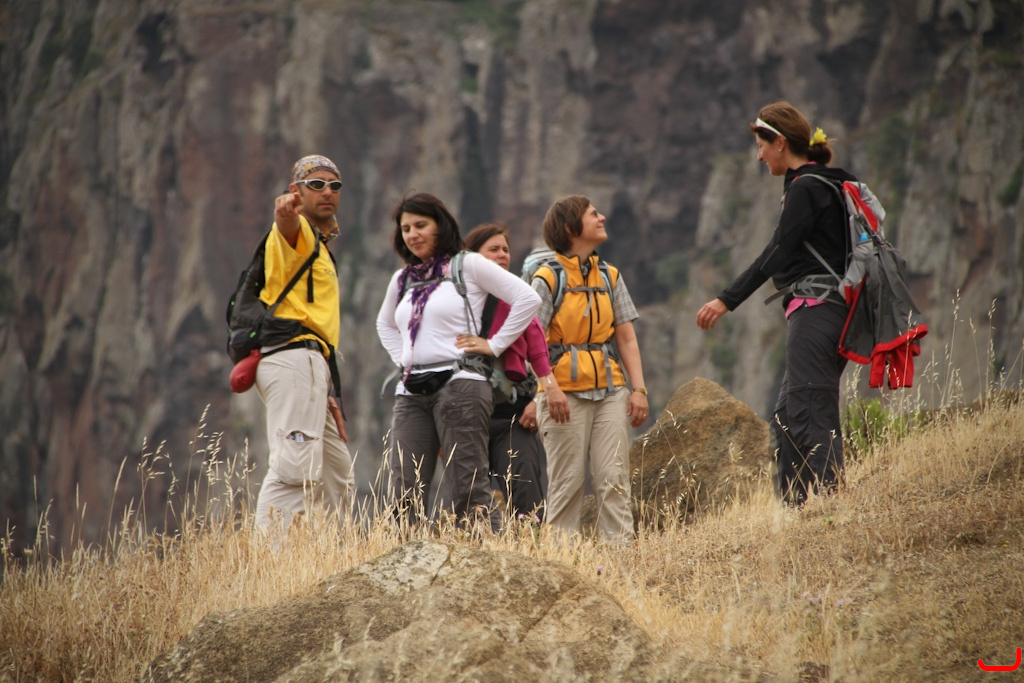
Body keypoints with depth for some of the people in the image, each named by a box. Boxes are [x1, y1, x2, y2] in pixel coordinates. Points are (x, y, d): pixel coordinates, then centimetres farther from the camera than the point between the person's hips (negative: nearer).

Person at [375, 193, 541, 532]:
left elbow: (527, 299, -4)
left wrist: (495, 345, -3)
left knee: (466, 492, -12)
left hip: (459, 385, -6)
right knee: (405, 496, -3)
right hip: (411, 391, 6)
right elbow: (385, 324, 37)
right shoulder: (403, 279, 18)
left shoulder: (468, 266, 2)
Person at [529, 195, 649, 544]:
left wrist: (639, 388, 2)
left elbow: (626, 338, 12)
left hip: (610, 390, 4)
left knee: (614, 480, -2)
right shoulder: (548, 278, -2)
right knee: (567, 483, -1)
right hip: (566, 393, -4)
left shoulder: (610, 276, 13)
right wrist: (549, 389, -19)